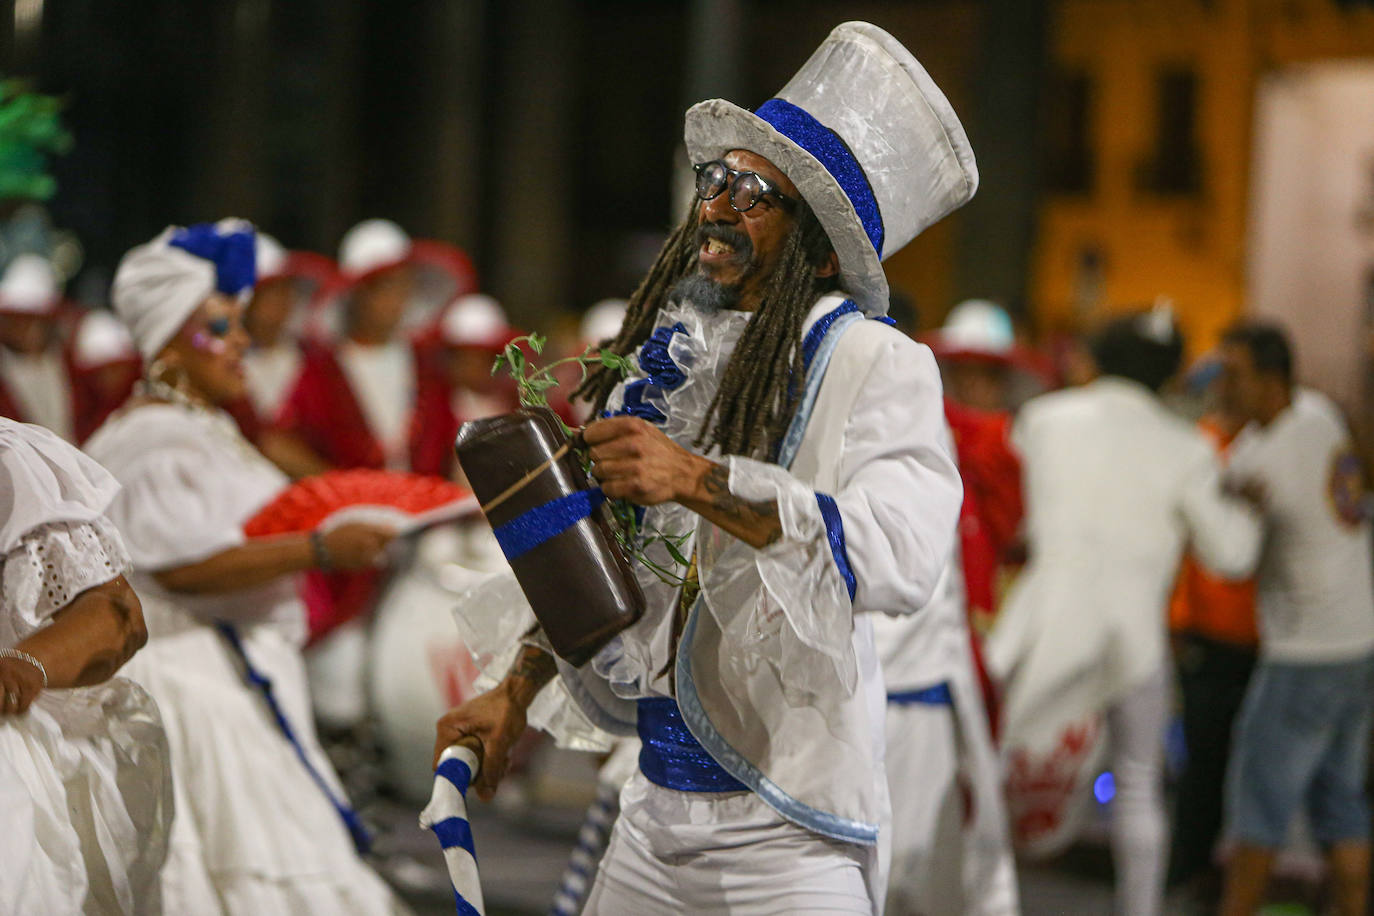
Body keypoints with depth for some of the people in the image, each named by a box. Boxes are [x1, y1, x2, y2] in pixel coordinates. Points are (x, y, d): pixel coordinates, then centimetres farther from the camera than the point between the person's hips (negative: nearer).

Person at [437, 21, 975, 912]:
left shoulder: (876, 366, -10)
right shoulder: (674, 353, 11)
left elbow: (902, 557, -28)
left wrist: (701, 480, -29)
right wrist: (517, 690, 18)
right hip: (657, 811, 6)